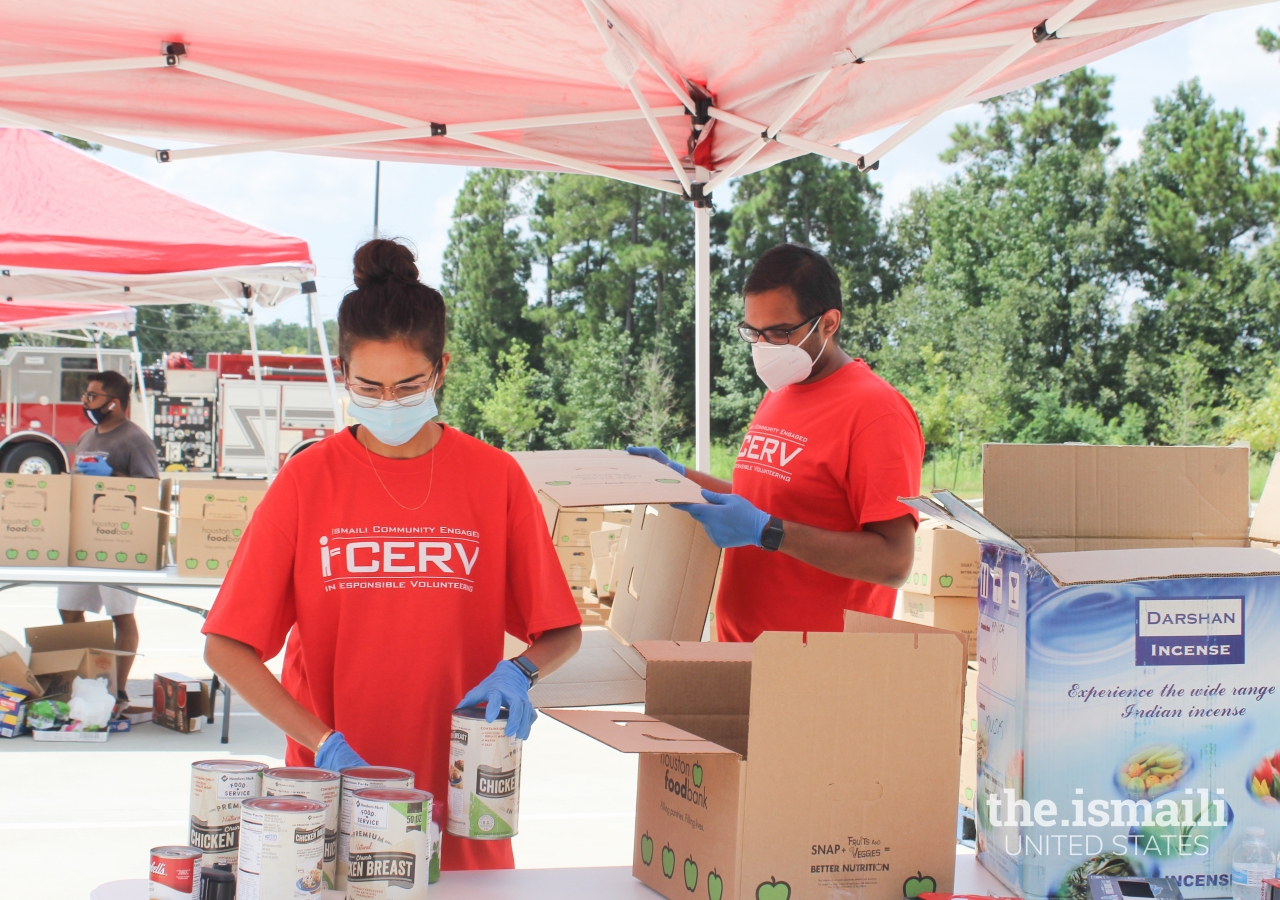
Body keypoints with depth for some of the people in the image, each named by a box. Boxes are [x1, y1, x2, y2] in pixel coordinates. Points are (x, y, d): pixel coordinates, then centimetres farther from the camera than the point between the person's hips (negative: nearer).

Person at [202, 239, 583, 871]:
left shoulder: (495, 478, -1)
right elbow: (227, 647, -5)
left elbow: (562, 632, 6)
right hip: (333, 790, 0)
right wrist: (323, 742, -15)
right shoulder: (307, 480, -3)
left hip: (460, 795, 1)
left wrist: (519, 672, -15)